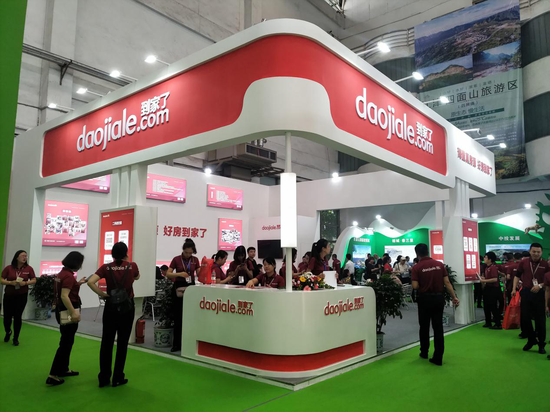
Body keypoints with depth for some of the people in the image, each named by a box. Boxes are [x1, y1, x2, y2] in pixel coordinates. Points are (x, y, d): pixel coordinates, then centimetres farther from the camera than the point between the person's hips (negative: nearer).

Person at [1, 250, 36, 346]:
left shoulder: (29, 269, -3)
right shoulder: (8, 268, -4)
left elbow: (34, 280, 2)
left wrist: (25, 282, -16)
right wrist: (11, 282, -19)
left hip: (22, 296, 0)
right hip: (9, 295, 0)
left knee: (17, 316, 3)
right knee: (7, 316, 5)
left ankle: (16, 338, 18)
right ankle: (8, 332, 38)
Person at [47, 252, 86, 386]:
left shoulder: (62, 273, 8)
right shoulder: (69, 276, -20)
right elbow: (64, 296, -29)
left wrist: (78, 283, 16)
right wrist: (73, 312, -33)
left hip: (61, 310, 10)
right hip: (67, 311, -10)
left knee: (67, 340, 20)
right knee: (66, 342, -2)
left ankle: (63, 369, 30)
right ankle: (53, 376, 0)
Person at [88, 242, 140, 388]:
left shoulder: (106, 267, -3)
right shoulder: (132, 266, -4)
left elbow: (90, 282, -16)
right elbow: (137, 277, 18)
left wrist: (102, 294, -6)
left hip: (110, 307, 1)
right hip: (127, 307, -1)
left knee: (106, 342, 10)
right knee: (122, 343, 6)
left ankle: (103, 378, 16)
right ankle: (117, 378, 12)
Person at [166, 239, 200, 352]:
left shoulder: (195, 260, 3)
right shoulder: (176, 259, -5)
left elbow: (199, 275, 2)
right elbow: (168, 274, -8)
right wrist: (179, 274, -24)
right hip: (178, 287, -2)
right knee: (178, 317, 0)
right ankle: (177, 344, 9)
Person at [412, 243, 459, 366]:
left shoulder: (417, 267, -10)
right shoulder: (439, 264, -1)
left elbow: (415, 286, -14)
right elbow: (447, 282, -2)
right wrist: (454, 297, 4)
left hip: (424, 299, -2)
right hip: (438, 298, 2)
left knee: (424, 327, 14)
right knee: (438, 328, 6)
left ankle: (424, 352, 28)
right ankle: (438, 357, 5)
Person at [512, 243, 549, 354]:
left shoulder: (545, 264, -2)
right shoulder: (523, 262, 5)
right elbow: (517, 276, 14)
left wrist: (540, 286, -15)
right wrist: (514, 289, 6)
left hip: (539, 294, -2)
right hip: (526, 292, 3)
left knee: (540, 320, 4)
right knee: (524, 318, 5)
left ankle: (541, 344, 20)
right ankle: (531, 340, 26)